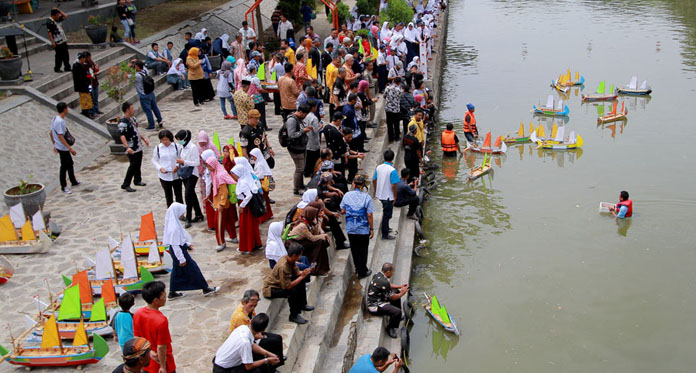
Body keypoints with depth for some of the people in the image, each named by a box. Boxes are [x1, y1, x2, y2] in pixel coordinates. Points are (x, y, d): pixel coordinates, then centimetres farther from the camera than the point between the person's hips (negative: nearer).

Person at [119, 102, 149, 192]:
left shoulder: (132, 118, 10)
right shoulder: (123, 122, -21)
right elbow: (122, 136, -29)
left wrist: (144, 138, 19)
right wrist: (127, 147, -40)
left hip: (138, 147, 9)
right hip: (131, 149, -9)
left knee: (138, 165, 20)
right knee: (133, 166, -7)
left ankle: (137, 180, 38)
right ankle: (125, 185, 2)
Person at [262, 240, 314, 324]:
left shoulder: (290, 259, -11)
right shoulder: (283, 266, -36)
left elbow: (296, 272, 3)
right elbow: (287, 286, -31)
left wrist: (304, 272, -17)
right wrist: (302, 276, -26)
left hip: (279, 283, 10)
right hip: (270, 288, -10)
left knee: (301, 282, 8)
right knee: (293, 291, -29)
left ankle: (302, 305, 26)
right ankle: (293, 316, -11)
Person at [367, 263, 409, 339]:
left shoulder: (379, 275, 1)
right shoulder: (383, 282, -28)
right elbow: (392, 297, -16)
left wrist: (400, 286, 16)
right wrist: (402, 293, 1)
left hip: (374, 299, 11)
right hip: (374, 306, -11)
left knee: (396, 291, 23)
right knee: (397, 312, -26)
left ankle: (398, 317, 35)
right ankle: (390, 328, 1)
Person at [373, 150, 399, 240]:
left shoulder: (379, 167, -1)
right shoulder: (392, 170, -21)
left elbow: (374, 180, 7)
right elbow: (393, 185, -22)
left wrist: (375, 192, 19)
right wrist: (395, 197, -10)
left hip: (380, 195, 7)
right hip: (388, 196, -7)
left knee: (386, 213, 26)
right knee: (387, 214, 4)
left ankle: (386, 228, 41)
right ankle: (385, 234, 12)